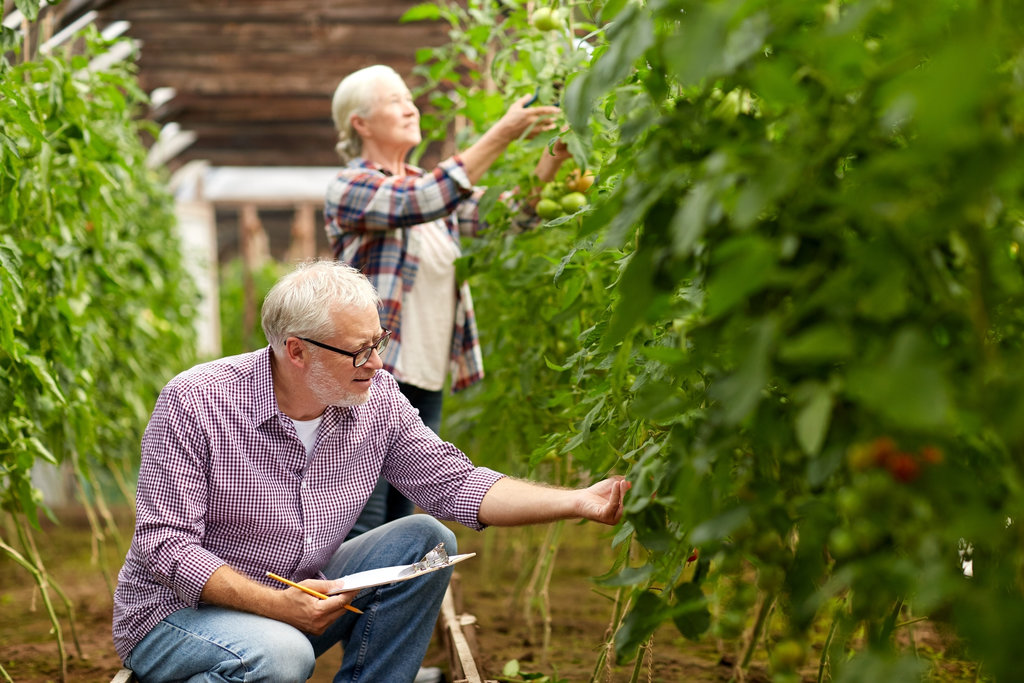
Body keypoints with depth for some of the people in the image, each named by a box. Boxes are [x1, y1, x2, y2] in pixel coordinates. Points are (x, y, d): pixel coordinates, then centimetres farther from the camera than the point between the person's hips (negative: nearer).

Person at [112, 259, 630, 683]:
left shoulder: (377, 400, -6)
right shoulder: (195, 403, -22)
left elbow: (455, 484, -1)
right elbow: (164, 543, -22)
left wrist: (579, 502, -13)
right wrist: (276, 605, -32)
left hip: (300, 597, 7)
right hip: (179, 611, -7)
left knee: (425, 542, -8)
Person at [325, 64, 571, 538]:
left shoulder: (430, 186, 17)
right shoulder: (349, 189, -7)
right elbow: (420, 205, -24)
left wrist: (554, 156, -7)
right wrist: (502, 134, -25)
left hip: (425, 382, 7)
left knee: (401, 522, 10)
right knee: (361, 529, -9)